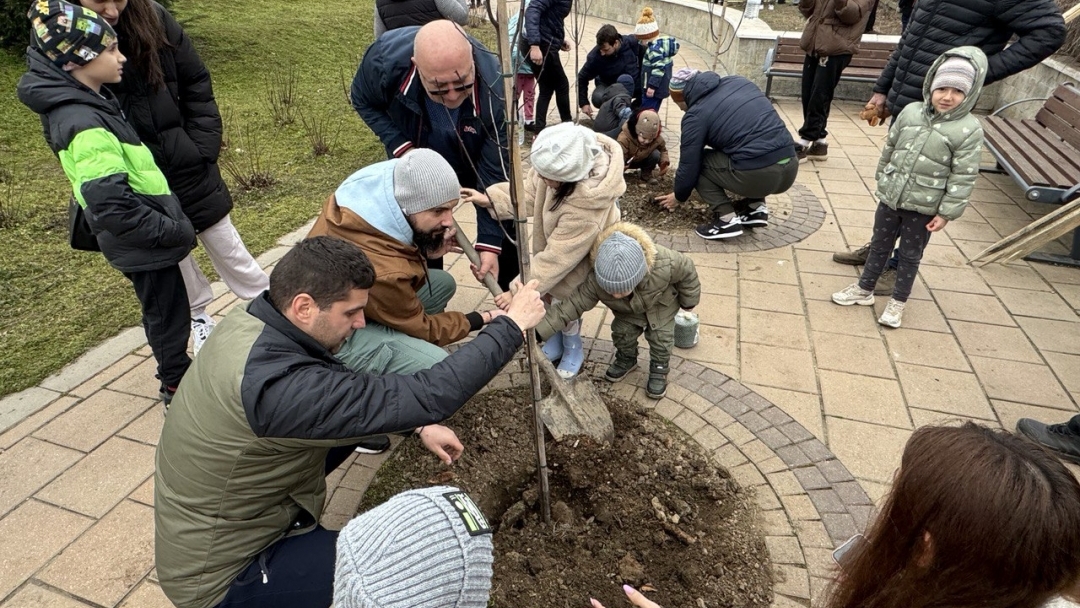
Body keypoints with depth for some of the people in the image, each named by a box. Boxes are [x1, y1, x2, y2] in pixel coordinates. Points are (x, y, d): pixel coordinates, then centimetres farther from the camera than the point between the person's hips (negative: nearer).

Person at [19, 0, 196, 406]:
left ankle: (180, 375, 40)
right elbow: (112, 206, -30)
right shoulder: (84, 125, -25)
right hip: (143, 242, -9)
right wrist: (173, 231, -21)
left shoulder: (88, 102, 5)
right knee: (167, 315, 8)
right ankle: (177, 388, 27)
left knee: (167, 310, 22)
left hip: (146, 236, 9)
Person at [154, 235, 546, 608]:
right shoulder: (277, 386, -38)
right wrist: (512, 324, -25)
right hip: (219, 574, -8)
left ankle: (300, 525, 19)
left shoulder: (256, 318, -12)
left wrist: (419, 427, -4)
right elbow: (430, 396, -35)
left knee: (359, 403, 8)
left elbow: (344, 389, 3)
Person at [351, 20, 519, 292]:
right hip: (415, 162, 1)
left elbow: (495, 170, -32)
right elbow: (363, 101, -12)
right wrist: (400, 146, -28)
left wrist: (489, 243, -35)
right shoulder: (386, 58, -36)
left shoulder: (494, 88, -39)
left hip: (477, 162, 0)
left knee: (508, 224, 3)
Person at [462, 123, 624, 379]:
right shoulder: (563, 164, -28)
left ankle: (573, 349, 33)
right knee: (551, 292, 17)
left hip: (582, 256, -6)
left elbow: (557, 257, -38)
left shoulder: (586, 208, -45)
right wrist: (489, 198, -19)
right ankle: (558, 336, 44)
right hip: (555, 241, 6)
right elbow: (530, 189, -9)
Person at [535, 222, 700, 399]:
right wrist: (538, 331, -49)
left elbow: (687, 270, -24)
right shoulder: (595, 282, -43)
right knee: (622, 331, -4)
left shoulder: (664, 265, -46)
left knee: (660, 336, -5)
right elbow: (571, 305, -39)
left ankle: (659, 368, 24)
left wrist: (688, 301, -6)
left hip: (661, 303, -1)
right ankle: (627, 358, 28)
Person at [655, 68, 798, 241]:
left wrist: (679, 196, 21)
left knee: (699, 162, 12)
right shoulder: (739, 81, 16)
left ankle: (727, 219, 2)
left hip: (756, 175, -7)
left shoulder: (696, 115, -1)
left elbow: (689, 164, 3)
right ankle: (756, 208, 21)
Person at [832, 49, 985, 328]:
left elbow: (963, 178, -12)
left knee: (910, 256, 11)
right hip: (890, 197, 3)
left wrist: (947, 212, -13)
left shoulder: (969, 130, -14)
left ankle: (898, 302, 25)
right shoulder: (910, 112, -3)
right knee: (879, 246, 16)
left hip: (923, 208, -3)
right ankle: (864, 289, 31)